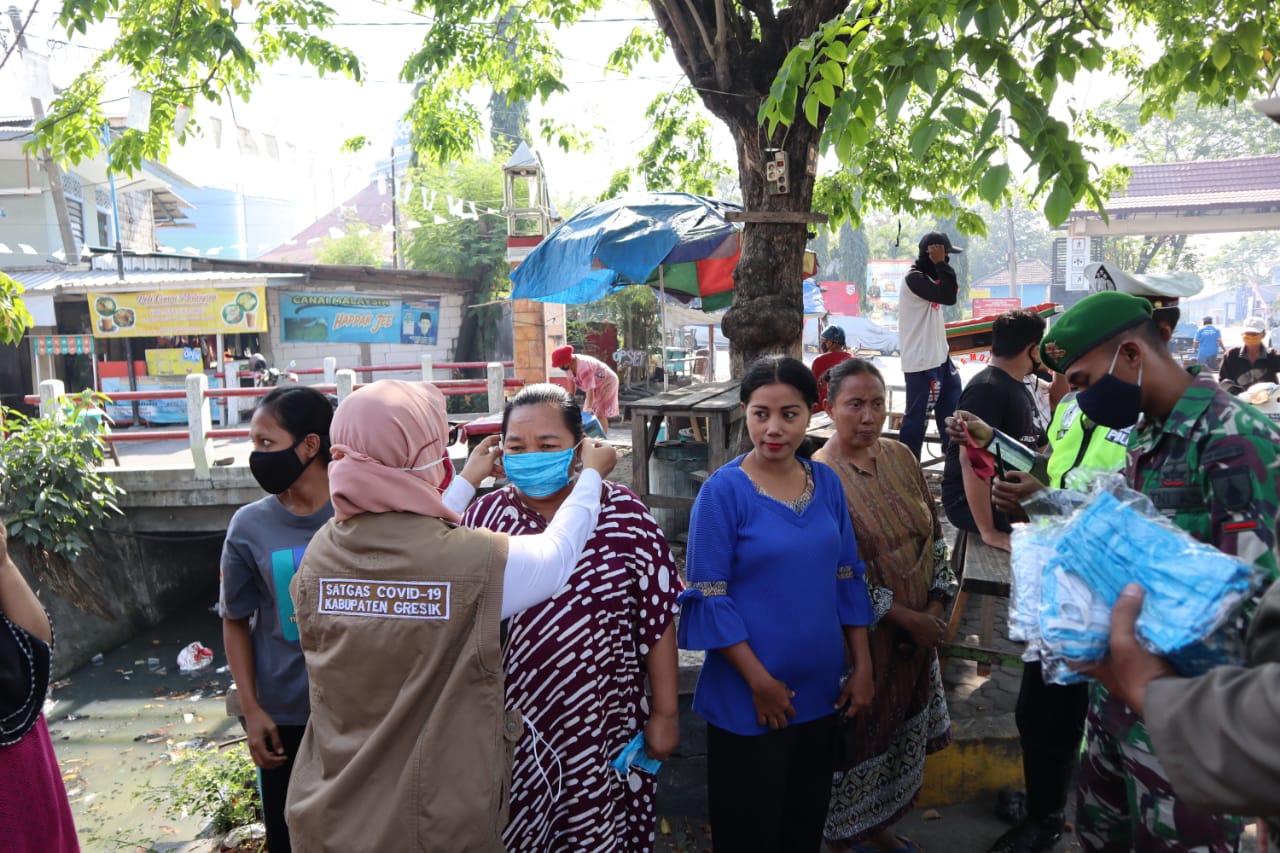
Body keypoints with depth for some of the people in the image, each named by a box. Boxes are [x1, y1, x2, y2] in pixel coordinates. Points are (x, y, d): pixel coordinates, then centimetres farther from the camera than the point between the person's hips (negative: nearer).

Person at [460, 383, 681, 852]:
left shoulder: (624, 514, -8)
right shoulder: (483, 516, -4)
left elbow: (658, 620, -3)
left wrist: (665, 713, -1)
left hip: (603, 731, -1)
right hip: (509, 736, 1)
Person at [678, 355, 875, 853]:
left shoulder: (827, 482, 1)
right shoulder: (723, 490, -15)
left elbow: (847, 579, 8)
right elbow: (708, 597, -15)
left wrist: (862, 666, 5)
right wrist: (761, 682, -16)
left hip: (820, 690, 5)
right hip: (747, 697, -5)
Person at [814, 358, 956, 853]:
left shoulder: (899, 456, 1)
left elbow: (933, 537, 6)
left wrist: (935, 606, -3)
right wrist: (903, 617, -17)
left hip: (917, 627, 7)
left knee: (900, 729, 21)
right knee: (857, 733, 8)